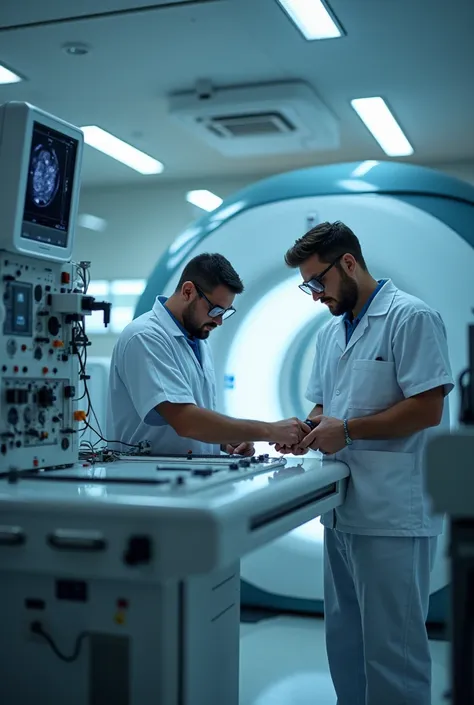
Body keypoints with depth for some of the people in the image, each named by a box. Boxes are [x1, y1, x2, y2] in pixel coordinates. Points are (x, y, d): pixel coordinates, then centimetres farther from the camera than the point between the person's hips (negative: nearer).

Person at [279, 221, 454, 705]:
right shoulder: (330, 332, 15)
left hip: (393, 515, -8)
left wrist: (347, 430, -15)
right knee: (344, 643, 17)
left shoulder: (411, 317, -9)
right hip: (342, 511, 8)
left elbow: (427, 409, -15)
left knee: (391, 648, 0)